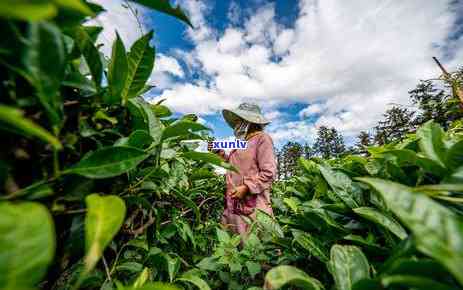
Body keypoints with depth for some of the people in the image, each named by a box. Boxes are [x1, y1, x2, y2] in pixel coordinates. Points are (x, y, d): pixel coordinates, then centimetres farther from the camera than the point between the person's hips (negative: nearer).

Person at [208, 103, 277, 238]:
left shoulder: (262, 138, -6)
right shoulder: (242, 141, 18)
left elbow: (269, 173, -13)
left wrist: (246, 188, -19)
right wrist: (219, 152, 15)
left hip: (252, 206, -8)